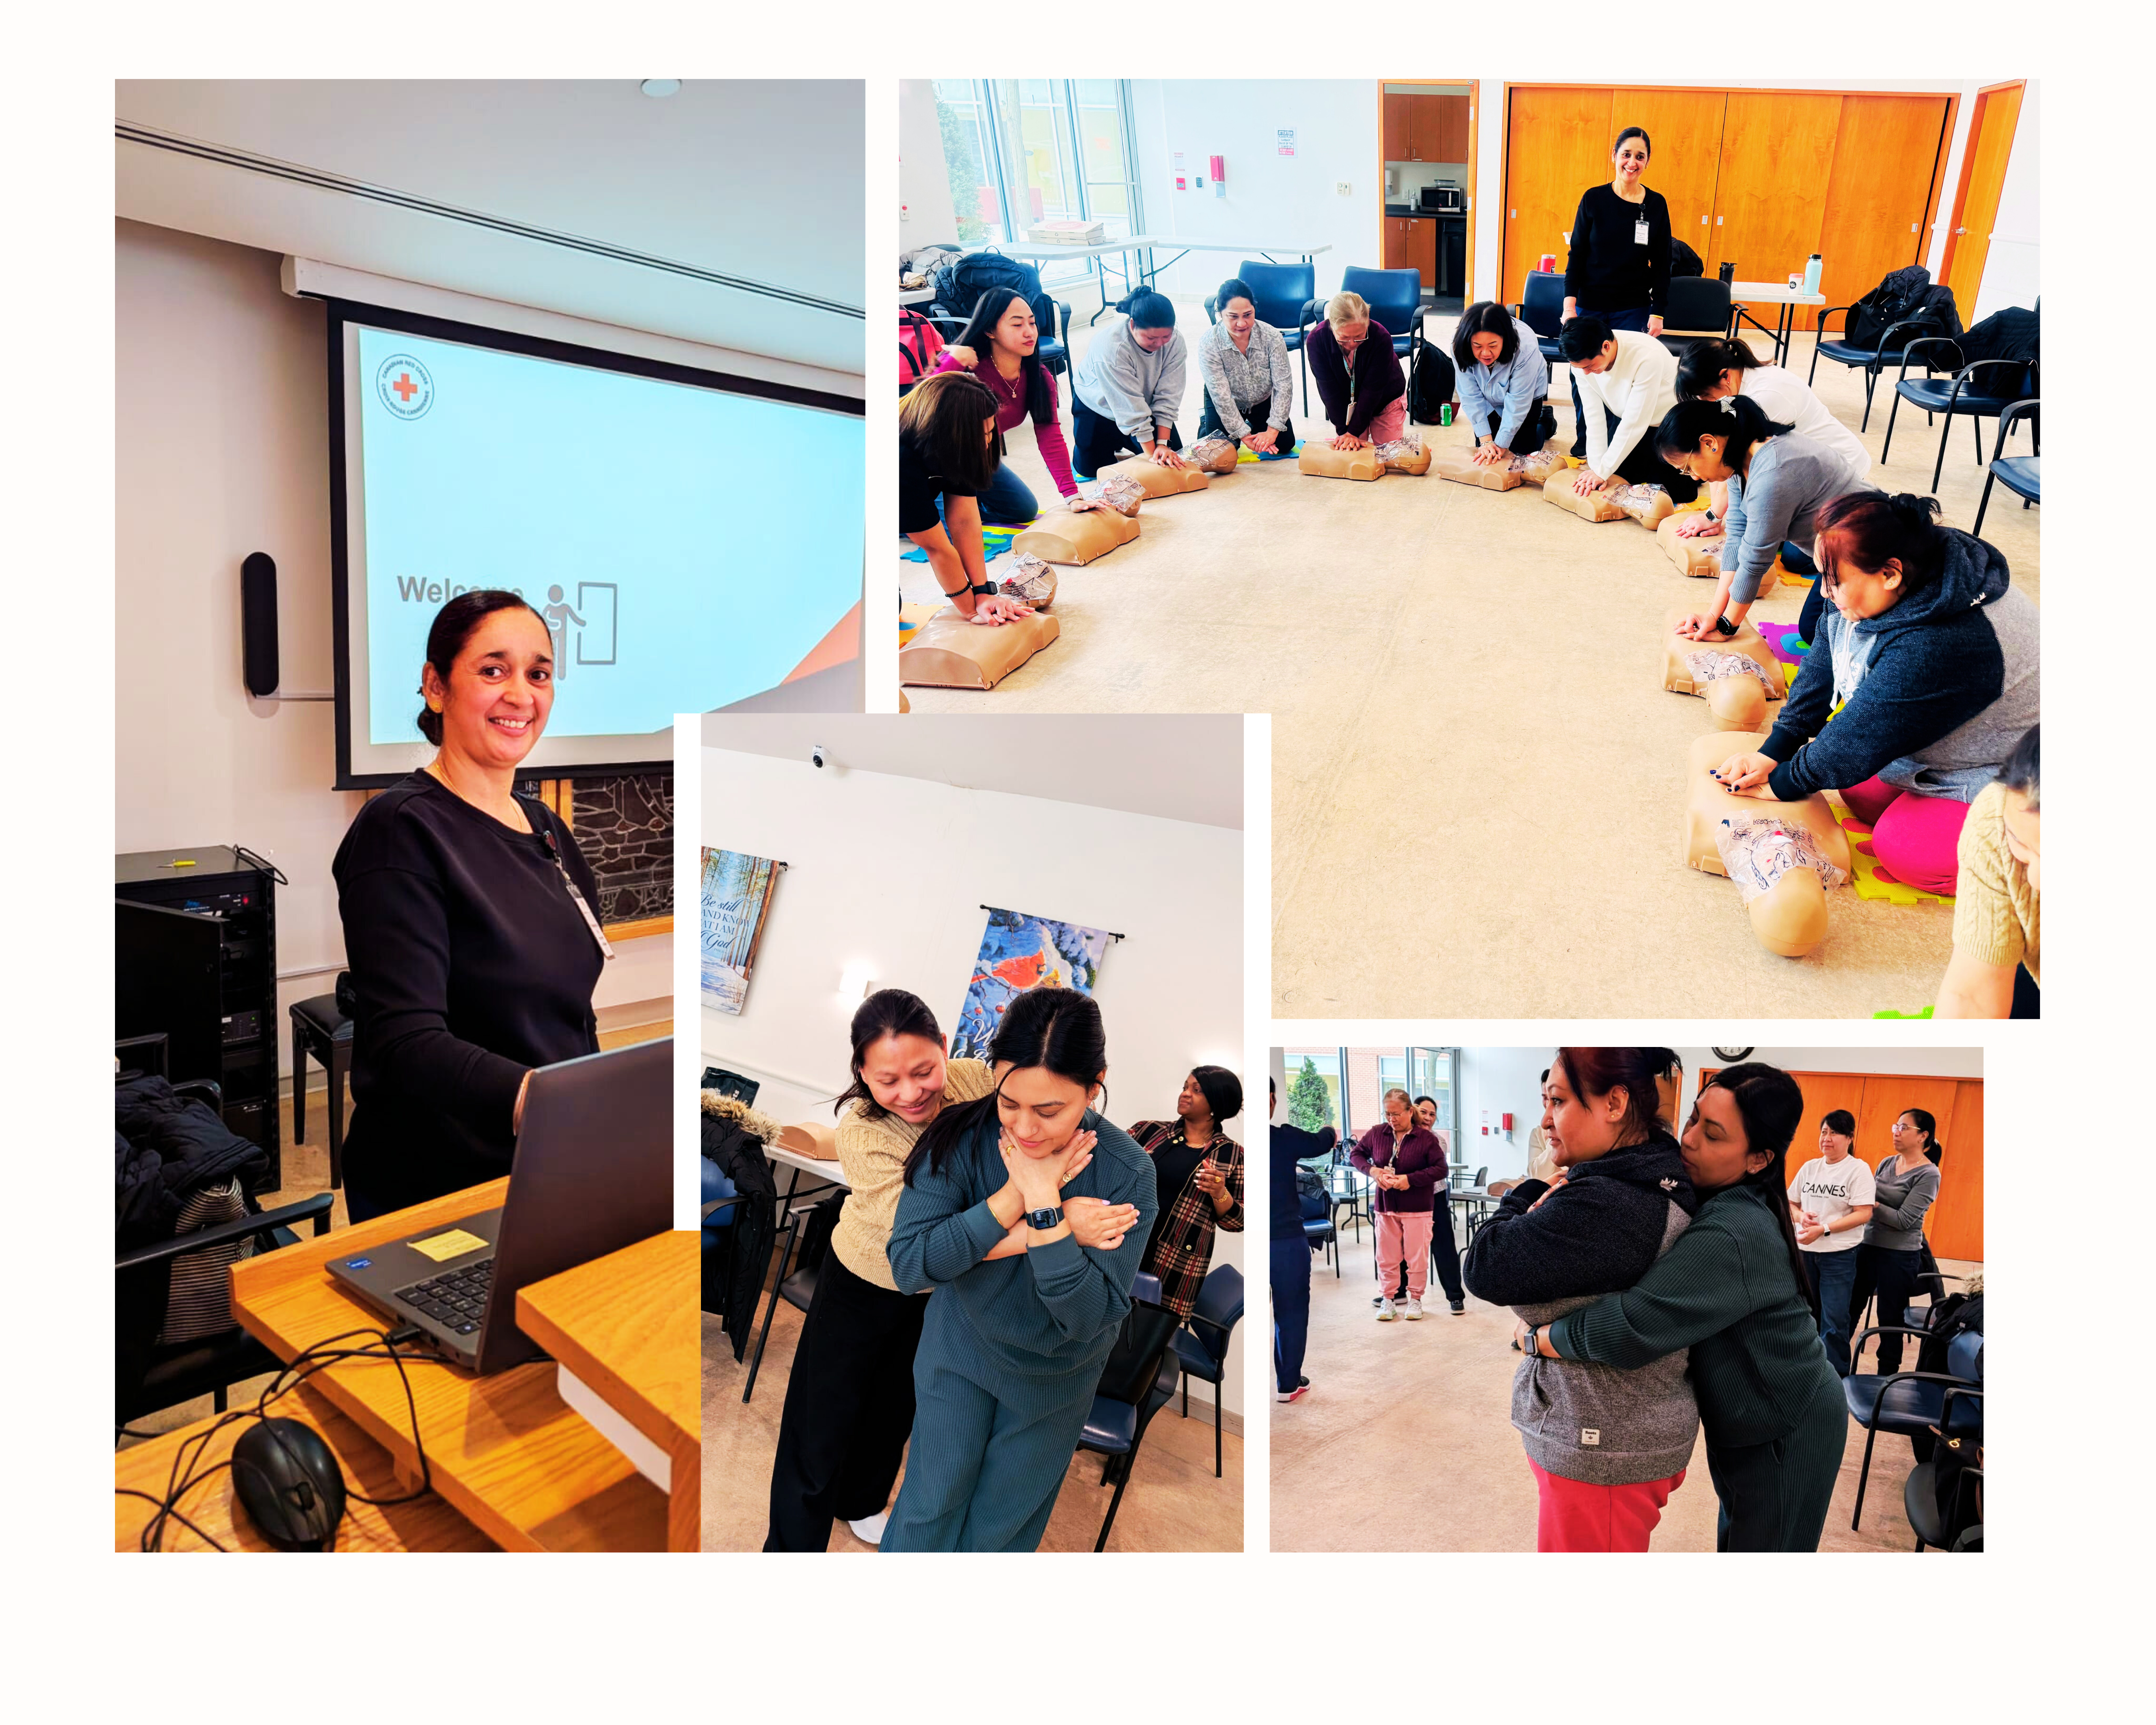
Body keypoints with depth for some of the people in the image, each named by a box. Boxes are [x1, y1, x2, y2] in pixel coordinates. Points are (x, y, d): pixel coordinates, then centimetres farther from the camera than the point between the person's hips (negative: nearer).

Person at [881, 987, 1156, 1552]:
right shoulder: (961, 1136, -26)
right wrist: (1016, 1199, -36)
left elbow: (1090, 1317, -28)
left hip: (1053, 1377, 0)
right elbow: (909, 1264, -31)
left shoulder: (1127, 1172, -27)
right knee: (931, 1505, 15)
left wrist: (1043, 1204, -39)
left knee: (1002, 1521, 19)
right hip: (960, 1350, 0)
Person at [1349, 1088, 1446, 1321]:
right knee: (1386, 1257, 9)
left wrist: (1410, 1179, -20)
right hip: (1386, 1207, 3)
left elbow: (1441, 1169, -12)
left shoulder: (1425, 1139, -10)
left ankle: (1415, 1299, 21)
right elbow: (1355, 1154, 11)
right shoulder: (1377, 1134, 0)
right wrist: (1372, 1170, -9)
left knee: (1417, 1258, 5)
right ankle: (1387, 1300, 21)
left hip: (1417, 1209, -3)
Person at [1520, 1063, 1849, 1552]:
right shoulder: (1724, 1202, -4)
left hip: (1786, 1437, -8)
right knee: (1737, 1538, 23)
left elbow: (1630, 1330, -42)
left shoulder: (1731, 1236, -34)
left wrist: (1536, 1337, -25)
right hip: (1746, 1424, 8)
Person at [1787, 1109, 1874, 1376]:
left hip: (1840, 1254, -5)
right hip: (1804, 1251, 5)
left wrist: (1823, 1230, -20)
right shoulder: (1810, 1168, 8)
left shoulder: (1859, 1169, -8)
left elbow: (1864, 1214, -15)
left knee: (1834, 1322, -3)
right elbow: (1790, 1204, 14)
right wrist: (1800, 1216, -9)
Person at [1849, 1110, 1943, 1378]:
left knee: (1890, 1321, 7)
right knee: (1849, 1310, 12)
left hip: (1900, 1256, -6)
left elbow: (1904, 1220, -18)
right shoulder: (1887, 1163, 7)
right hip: (1867, 1246, 6)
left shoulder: (1928, 1174, -12)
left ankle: (1886, 1378, 22)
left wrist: (1871, 1204, -16)